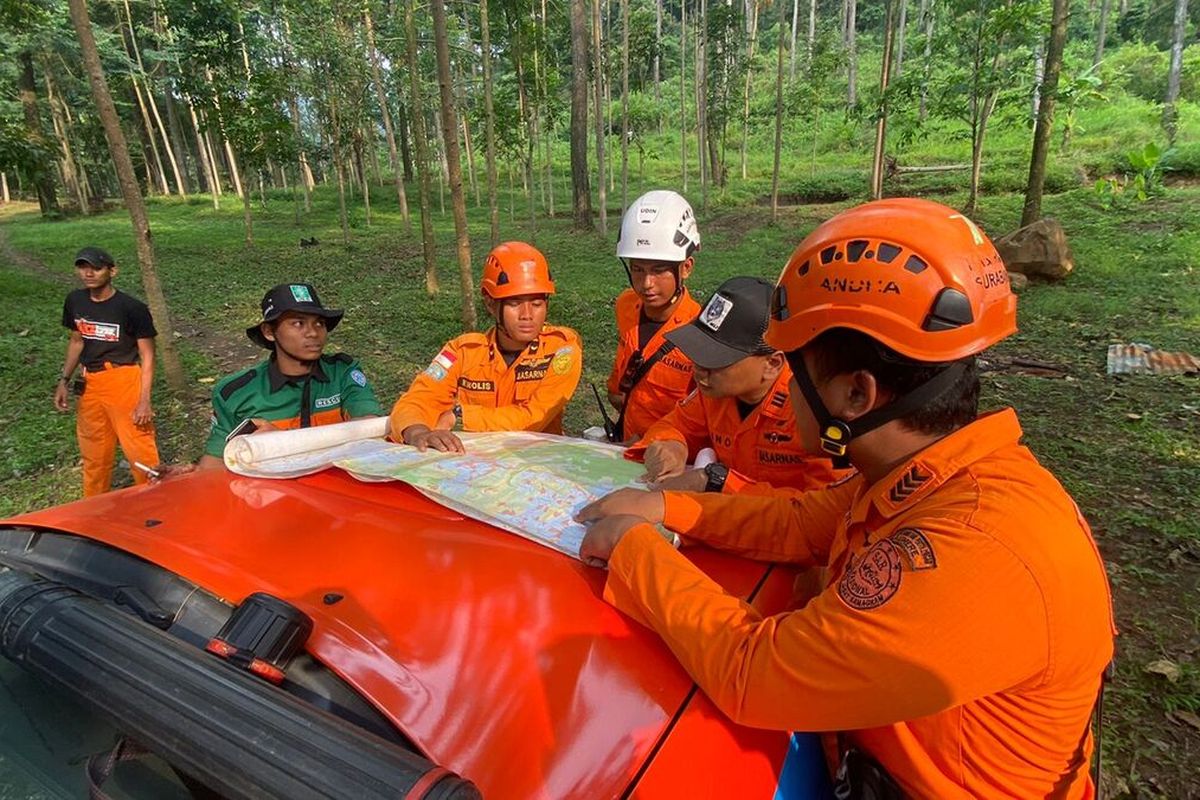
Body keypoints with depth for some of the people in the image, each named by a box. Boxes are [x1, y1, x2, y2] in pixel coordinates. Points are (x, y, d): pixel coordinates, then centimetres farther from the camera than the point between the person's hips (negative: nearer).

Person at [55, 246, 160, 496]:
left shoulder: (132, 308, -13)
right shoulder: (75, 301, 4)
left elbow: (147, 355, -10)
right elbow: (76, 341, 19)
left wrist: (144, 400, -14)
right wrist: (63, 380, 12)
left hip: (125, 382, -6)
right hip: (90, 384, 6)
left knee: (139, 450, -5)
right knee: (93, 450, 18)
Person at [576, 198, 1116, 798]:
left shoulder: (968, 557, -35)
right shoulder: (928, 473, -10)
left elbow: (750, 675, -30)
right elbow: (803, 524, 4)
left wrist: (637, 548, -19)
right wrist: (667, 508, -3)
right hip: (868, 746, 6)